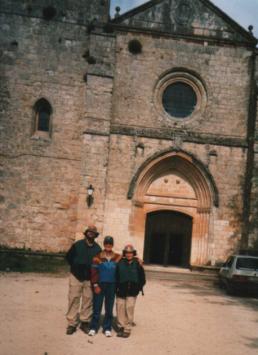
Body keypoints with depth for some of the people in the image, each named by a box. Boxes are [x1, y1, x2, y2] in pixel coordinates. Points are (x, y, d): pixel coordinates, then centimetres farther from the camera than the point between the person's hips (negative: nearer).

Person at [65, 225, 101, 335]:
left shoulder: (97, 248, 1)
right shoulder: (77, 245, -1)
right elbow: (69, 256, 10)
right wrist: (75, 267, 7)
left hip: (90, 278, 1)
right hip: (76, 277, -1)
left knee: (88, 300, 5)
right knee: (73, 299, -1)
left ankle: (84, 322, 17)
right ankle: (72, 323, 6)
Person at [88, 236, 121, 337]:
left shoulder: (117, 258, 1)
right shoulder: (98, 257, -4)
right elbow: (94, 272, -4)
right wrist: (95, 285, -8)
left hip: (112, 285, 2)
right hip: (100, 284, -1)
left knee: (109, 308, 8)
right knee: (97, 307, 2)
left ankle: (107, 328, 17)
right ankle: (93, 328, 11)